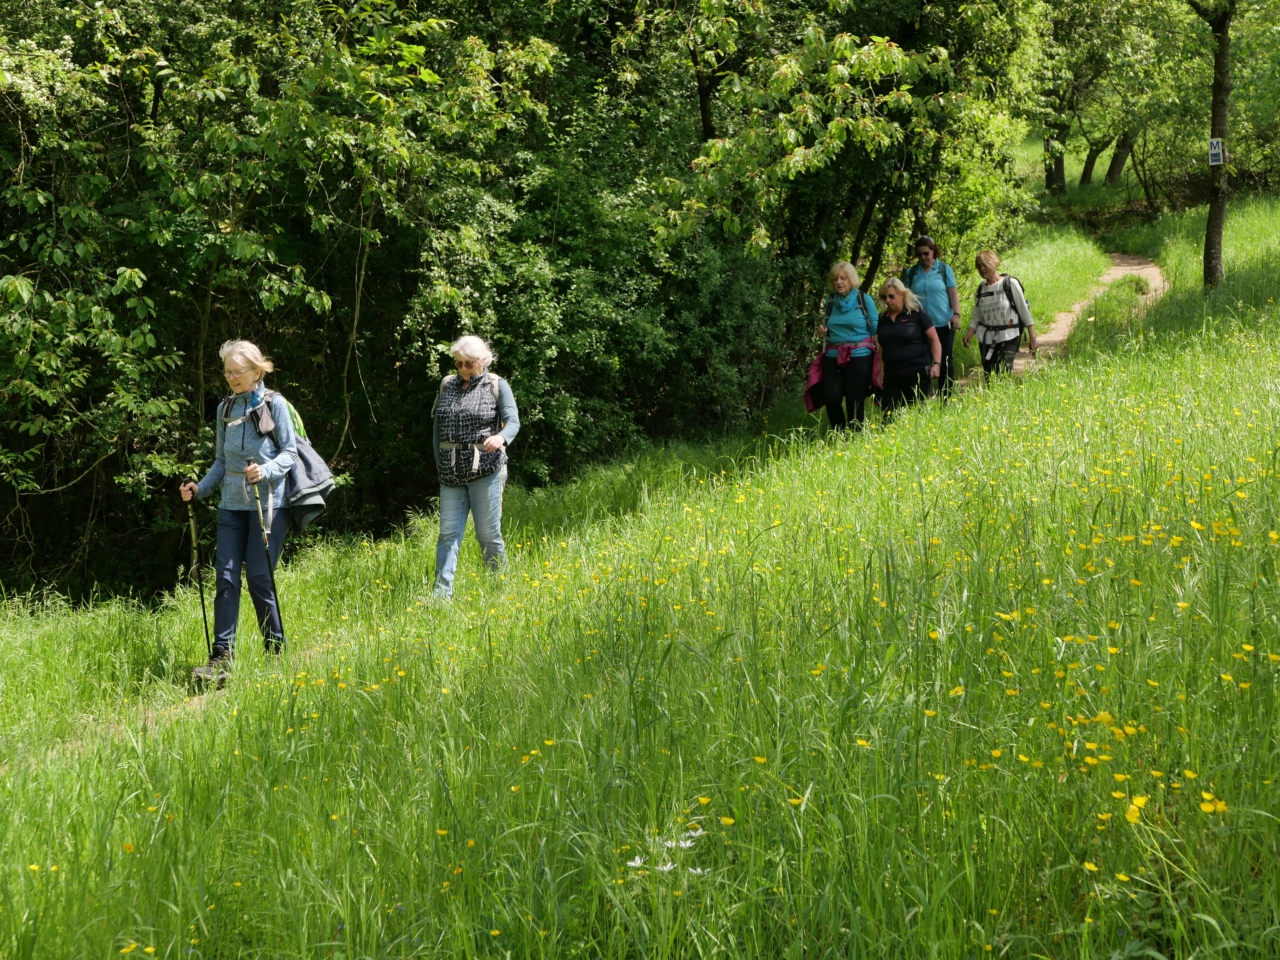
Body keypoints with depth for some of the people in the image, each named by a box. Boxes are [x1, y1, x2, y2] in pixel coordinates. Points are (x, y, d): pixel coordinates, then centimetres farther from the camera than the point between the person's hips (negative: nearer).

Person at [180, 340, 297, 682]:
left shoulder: (274, 404, -2)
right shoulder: (225, 409, 13)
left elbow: (290, 452, -3)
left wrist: (266, 470, -21)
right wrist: (200, 488, 4)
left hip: (267, 502, -4)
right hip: (232, 503, 5)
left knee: (259, 577, -4)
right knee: (226, 576, -4)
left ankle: (276, 650, 12)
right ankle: (221, 657, -6)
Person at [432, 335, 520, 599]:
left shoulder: (497, 386, 2)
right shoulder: (447, 385, 13)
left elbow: (513, 422, -7)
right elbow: (437, 426, 16)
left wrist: (501, 438, -30)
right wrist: (439, 463, 8)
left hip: (485, 469, -3)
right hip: (451, 473, 4)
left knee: (488, 533, 0)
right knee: (448, 533, -3)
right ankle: (441, 594, -8)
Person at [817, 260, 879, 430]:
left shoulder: (864, 300, -1)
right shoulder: (830, 300, 9)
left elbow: (876, 330, 0)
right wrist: (823, 332, 1)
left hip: (859, 357, -3)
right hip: (833, 357, 3)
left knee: (855, 403, -1)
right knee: (831, 398, -10)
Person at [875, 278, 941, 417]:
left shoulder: (916, 314, -2)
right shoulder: (883, 318, 11)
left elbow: (934, 340, -1)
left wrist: (936, 363, -12)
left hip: (917, 373, -4)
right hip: (892, 376, 4)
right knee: (889, 416, -5)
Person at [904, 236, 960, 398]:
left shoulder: (944, 269, 2)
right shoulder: (912, 273, 7)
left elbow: (953, 293, -1)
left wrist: (956, 314, -13)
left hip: (944, 323, -1)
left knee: (945, 360, 1)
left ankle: (946, 398, 8)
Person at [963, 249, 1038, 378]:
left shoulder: (1010, 284, -4)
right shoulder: (981, 289, 9)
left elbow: (1024, 311, -2)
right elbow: (976, 317, 11)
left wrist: (1032, 338, -3)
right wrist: (969, 333, -7)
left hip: (1008, 339, -5)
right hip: (986, 340, 5)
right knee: (988, 377, 2)